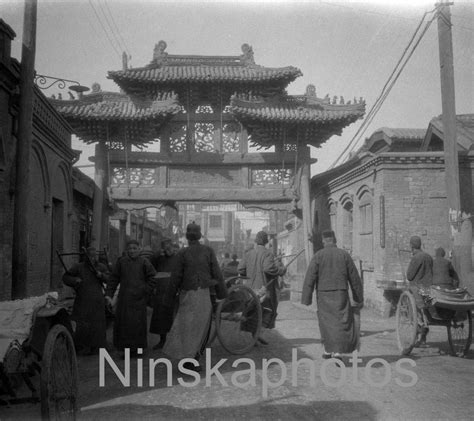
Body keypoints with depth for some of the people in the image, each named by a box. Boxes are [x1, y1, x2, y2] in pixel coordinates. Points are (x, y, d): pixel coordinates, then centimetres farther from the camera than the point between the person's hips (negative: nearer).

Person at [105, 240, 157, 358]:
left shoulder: (144, 262, -1)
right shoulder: (122, 262, 5)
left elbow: (152, 278, 0)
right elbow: (113, 279, 8)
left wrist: (145, 292, -4)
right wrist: (108, 294, 2)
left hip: (138, 298, -2)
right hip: (124, 298, 2)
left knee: (137, 324, 1)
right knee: (123, 323, 4)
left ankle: (136, 349, 14)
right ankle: (126, 349, 17)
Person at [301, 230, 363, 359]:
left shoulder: (318, 256, -3)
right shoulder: (345, 255, 1)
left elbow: (310, 278, -9)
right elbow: (354, 278, 4)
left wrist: (306, 299, -6)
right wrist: (359, 298, 12)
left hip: (323, 294, 0)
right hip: (341, 294, 0)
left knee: (326, 321, 15)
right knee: (341, 321, 5)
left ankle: (328, 350, 22)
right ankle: (337, 351, -7)